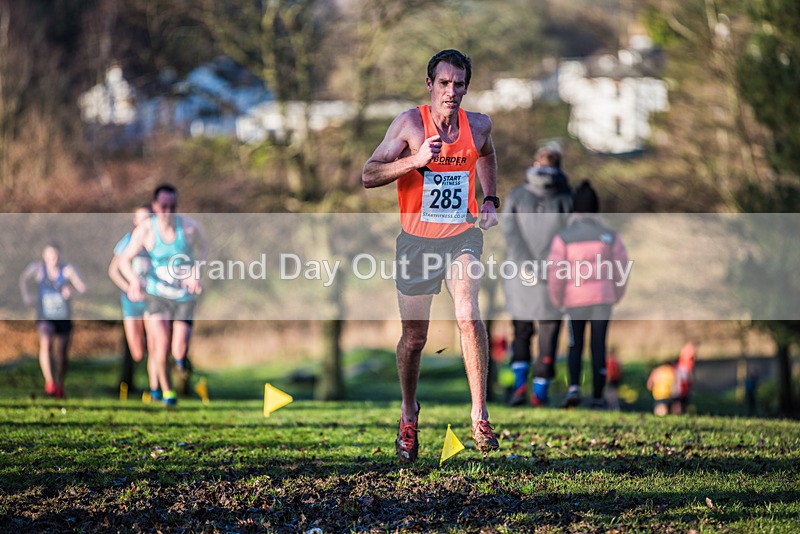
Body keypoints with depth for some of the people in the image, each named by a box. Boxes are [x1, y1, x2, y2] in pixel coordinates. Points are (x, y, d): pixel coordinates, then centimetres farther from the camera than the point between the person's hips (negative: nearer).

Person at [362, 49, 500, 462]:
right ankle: (409, 412, 34)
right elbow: (368, 176, -16)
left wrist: (490, 200, 16)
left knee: (468, 315, -24)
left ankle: (479, 414, -18)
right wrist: (417, 160, -28)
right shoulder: (410, 123, -11)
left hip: (462, 237, 1)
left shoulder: (478, 125, 0)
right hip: (417, 240, -1)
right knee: (414, 336, 8)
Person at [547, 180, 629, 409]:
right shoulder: (610, 236, -2)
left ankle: (574, 388, -6)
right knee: (599, 346, 7)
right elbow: (621, 268, -1)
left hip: (575, 299, 0)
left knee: (576, 344, 15)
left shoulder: (563, 237, -7)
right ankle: (597, 397, 5)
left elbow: (555, 272, -10)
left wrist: (557, 299, 5)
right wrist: (617, 294, 15)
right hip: (603, 298, 0)